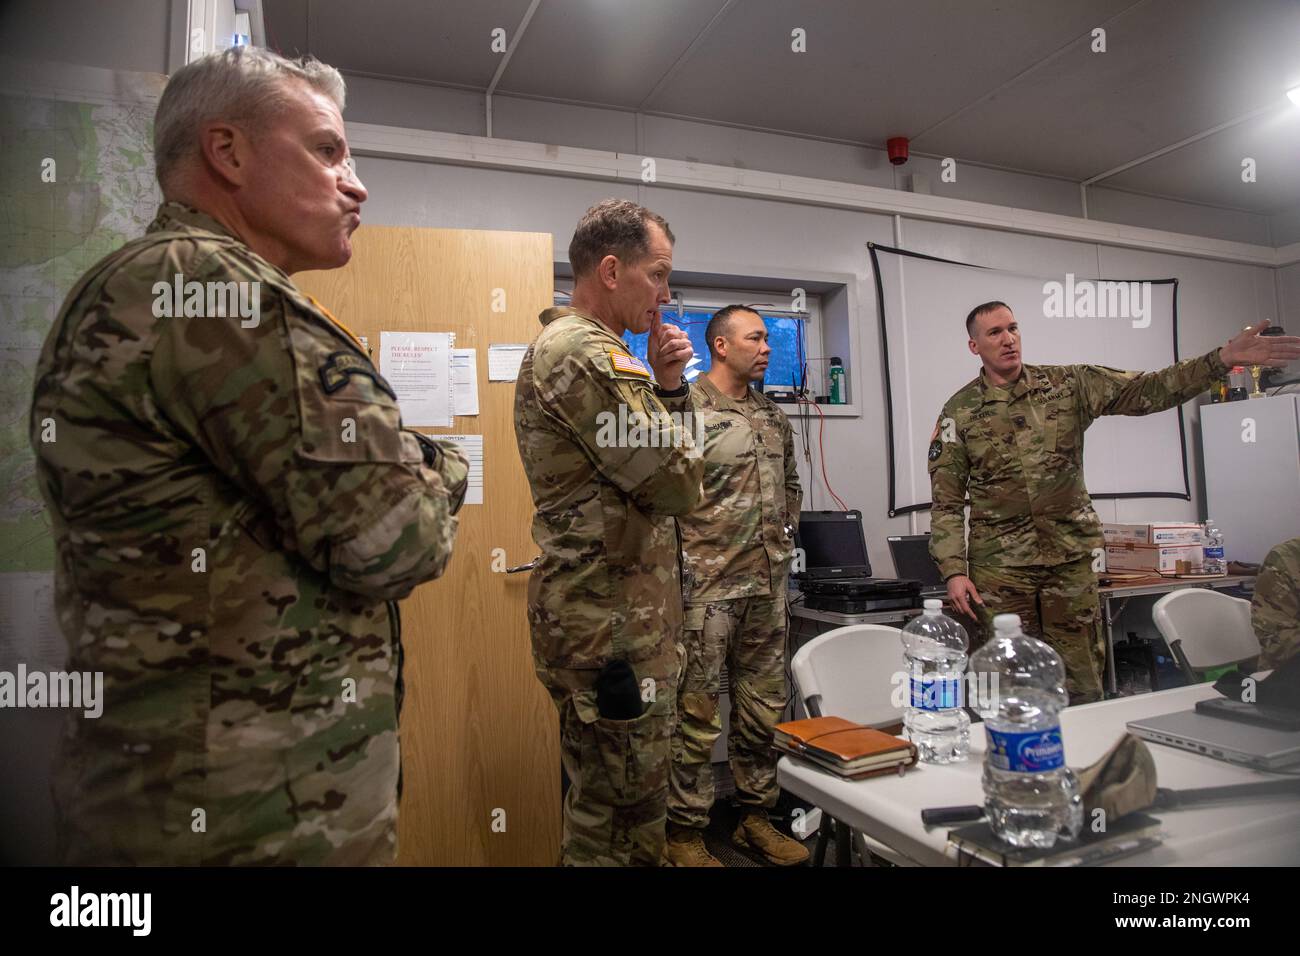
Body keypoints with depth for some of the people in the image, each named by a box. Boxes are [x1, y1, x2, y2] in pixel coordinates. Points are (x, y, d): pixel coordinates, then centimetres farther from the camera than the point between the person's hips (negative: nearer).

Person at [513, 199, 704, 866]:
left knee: (611, 801, 22)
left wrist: (667, 386, 3)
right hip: (614, 624, -11)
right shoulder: (585, 354, -18)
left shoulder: (573, 344, 16)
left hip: (615, 614, 11)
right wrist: (664, 392, -1)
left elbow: (651, 456, 19)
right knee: (623, 811, 3)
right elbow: (679, 482, -19)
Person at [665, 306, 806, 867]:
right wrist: (684, 565, -14)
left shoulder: (773, 415, 14)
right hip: (708, 587, -7)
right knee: (697, 715, 2)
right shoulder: (686, 410, -10)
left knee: (765, 709, 15)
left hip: (768, 585, 7)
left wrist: (786, 536, 15)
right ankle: (685, 834, 18)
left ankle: (756, 817, 32)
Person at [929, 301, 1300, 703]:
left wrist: (1222, 359, -17)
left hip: (1071, 560, 3)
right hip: (1000, 567, -2)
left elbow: (1144, 391, -2)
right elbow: (946, 503, -2)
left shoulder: (1066, 385, 6)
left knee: (1083, 687, 7)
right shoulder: (959, 412, -2)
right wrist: (954, 571, -11)